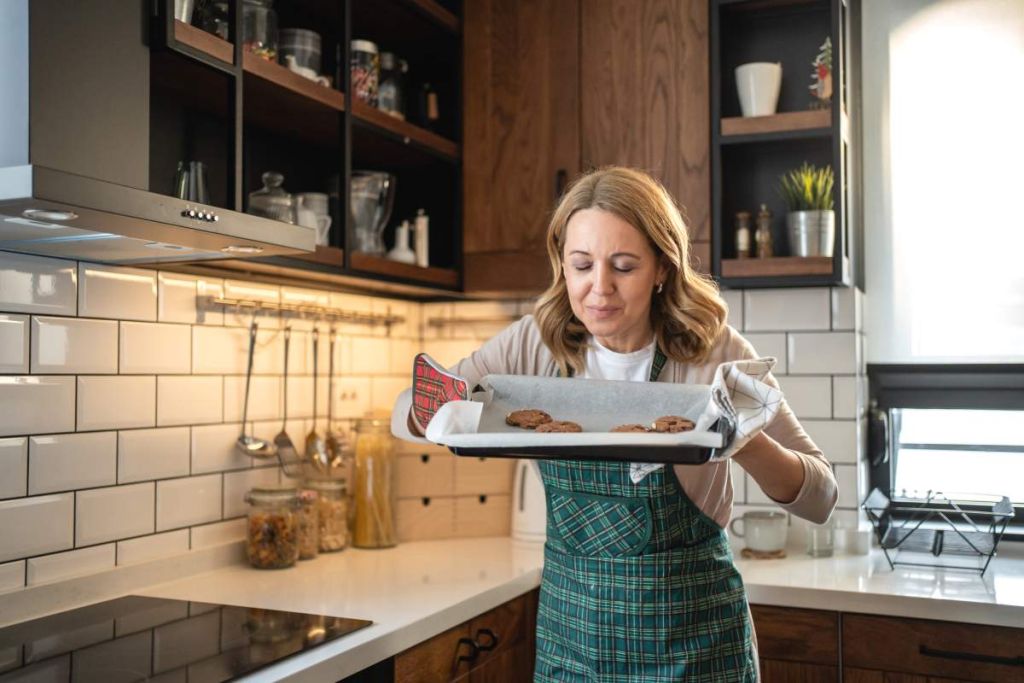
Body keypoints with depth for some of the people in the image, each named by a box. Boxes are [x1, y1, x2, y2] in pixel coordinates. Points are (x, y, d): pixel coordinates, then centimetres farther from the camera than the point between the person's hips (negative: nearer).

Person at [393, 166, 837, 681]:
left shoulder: (716, 354, -14)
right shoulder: (535, 343, -8)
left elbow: (820, 499, -11)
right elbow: (409, 409, -3)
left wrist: (745, 444, -33)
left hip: (694, 639, -2)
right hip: (570, 627, 3)